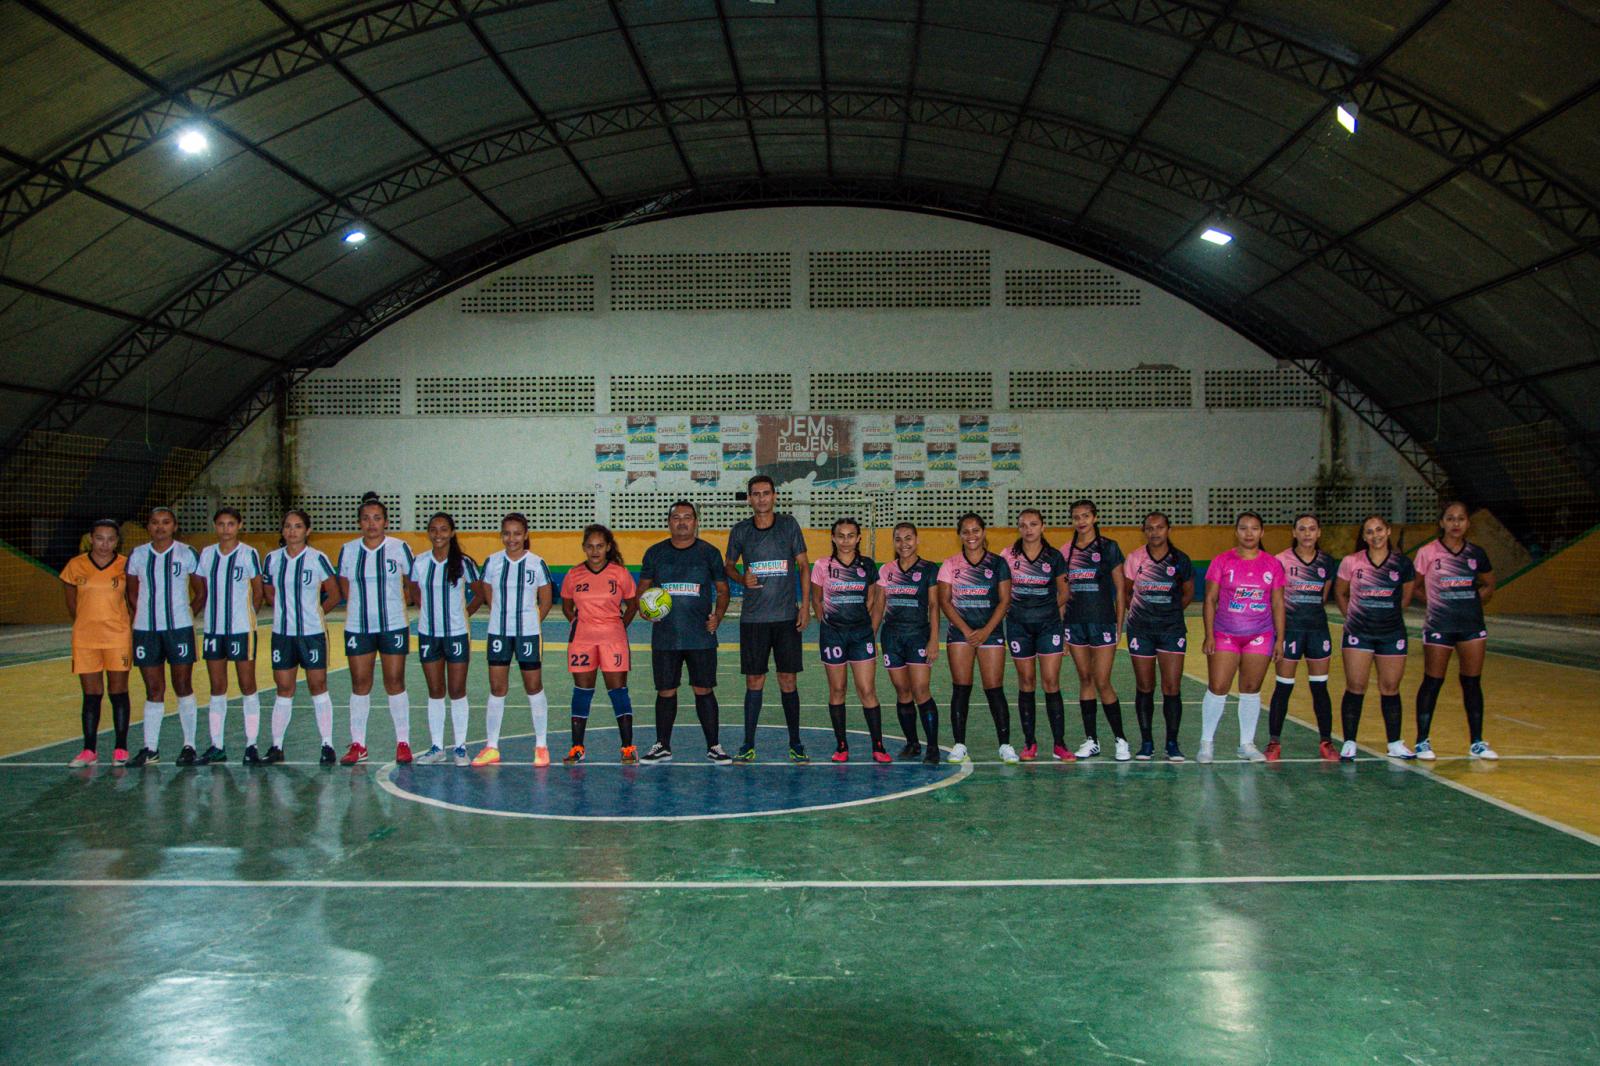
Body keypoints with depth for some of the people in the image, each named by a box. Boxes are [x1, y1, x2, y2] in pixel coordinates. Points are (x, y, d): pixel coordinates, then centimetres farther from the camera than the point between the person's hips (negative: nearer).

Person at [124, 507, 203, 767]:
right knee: (153, 691, 7)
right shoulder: (137, 555, 7)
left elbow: (201, 593, 5)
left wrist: (185, 616, -1)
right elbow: (132, 594, 15)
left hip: (179, 629, -2)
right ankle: (150, 748, 14)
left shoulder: (187, 554, 0)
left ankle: (189, 746, 10)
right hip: (145, 631, 2)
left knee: (183, 687, 2)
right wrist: (145, 617, 6)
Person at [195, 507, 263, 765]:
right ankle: (217, 746, 14)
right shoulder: (206, 553, 7)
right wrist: (209, 616, 5)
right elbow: (204, 590, 13)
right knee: (217, 689, 8)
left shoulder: (249, 554, -3)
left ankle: (251, 744, 7)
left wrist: (249, 616, 3)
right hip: (212, 628, 4)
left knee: (247, 686, 2)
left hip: (242, 629, -4)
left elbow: (258, 591, 3)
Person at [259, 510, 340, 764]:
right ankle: (276, 747, 14)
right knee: (284, 689, 6)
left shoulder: (318, 559, -6)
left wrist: (313, 611, 2)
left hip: (313, 633, -3)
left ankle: (327, 746, 9)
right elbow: (268, 591, 16)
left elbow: (334, 594, 1)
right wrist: (285, 610, 5)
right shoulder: (272, 558, 4)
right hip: (282, 633, 3)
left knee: (318, 687, 3)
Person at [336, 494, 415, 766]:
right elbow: (344, 588, 13)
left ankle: (403, 743, 9)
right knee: (359, 684, 5)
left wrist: (397, 603, -1)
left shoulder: (400, 548, -2)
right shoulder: (348, 550, 4)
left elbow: (412, 585, 7)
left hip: (393, 626, -2)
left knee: (395, 683, 0)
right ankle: (357, 744, 13)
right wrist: (360, 606, 4)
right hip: (357, 628, 2)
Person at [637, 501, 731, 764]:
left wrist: (717, 616, -6)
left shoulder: (709, 553, 4)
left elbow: (722, 589, 9)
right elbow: (642, 589, 13)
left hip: (701, 636, -1)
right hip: (664, 637, 1)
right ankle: (662, 747, 18)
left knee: (704, 690, 0)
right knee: (665, 691, 6)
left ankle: (714, 746, 10)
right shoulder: (655, 552, 7)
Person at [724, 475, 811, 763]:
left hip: (787, 617, -1)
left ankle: (795, 744, 12)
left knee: (788, 680, 2)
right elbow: (728, 565, 16)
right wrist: (743, 579, -6)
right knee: (754, 681, 3)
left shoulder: (789, 525, 2)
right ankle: (748, 745, 11)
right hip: (752, 618, 1)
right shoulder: (740, 530, 4)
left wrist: (805, 604, -3)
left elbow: (804, 565, 5)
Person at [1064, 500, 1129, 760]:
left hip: (1102, 622, -4)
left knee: (1102, 683, -6)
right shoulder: (1067, 551, 9)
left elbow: (1120, 589, -1)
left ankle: (1121, 740, 7)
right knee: (1085, 680, 8)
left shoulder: (1108, 547, -2)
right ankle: (1091, 740, 14)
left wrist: (1119, 626, -5)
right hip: (1075, 622, 4)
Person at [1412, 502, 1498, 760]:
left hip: (1472, 625, 3)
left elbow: (1489, 585, 16)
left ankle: (1477, 742, 16)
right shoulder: (1428, 552, -5)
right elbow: (1415, 586, 4)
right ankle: (1422, 741, 9)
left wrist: (1471, 602, 2)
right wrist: (1439, 600, -5)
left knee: (1472, 683, 8)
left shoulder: (1476, 554, 4)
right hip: (1438, 626, -3)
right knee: (1432, 682, 1)